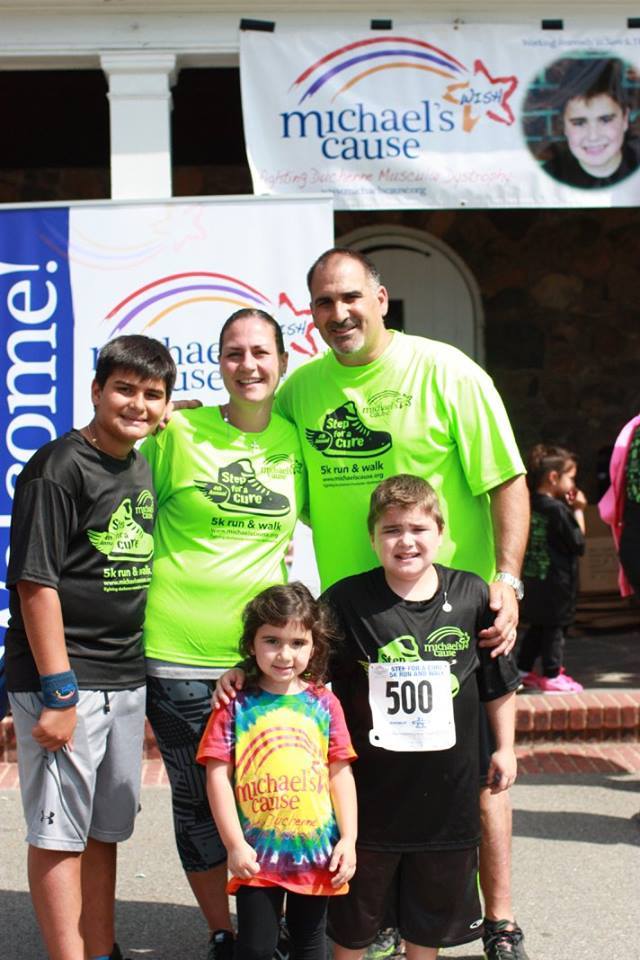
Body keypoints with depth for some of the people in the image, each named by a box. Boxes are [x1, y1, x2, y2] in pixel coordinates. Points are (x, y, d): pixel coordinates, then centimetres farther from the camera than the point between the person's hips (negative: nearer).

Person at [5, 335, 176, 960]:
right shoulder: (58, 468, -12)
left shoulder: (144, 469, 11)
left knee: (105, 830, 16)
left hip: (126, 680, 8)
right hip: (64, 679, -7)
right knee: (59, 834, 2)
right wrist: (58, 692, -18)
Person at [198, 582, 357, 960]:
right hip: (258, 857, -2)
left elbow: (340, 774, 3)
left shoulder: (324, 703, 1)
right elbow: (218, 776, -7)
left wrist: (348, 839, -2)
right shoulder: (236, 704, -5)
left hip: (317, 853, 2)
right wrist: (235, 845, -11)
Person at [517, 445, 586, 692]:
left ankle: (524, 670, 25)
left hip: (532, 579, 7)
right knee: (554, 627, 5)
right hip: (556, 581, -7)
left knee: (537, 626, 18)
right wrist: (578, 511, -6)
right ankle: (552, 676, 13)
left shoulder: (530, 505, 3)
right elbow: (578, 544, -12)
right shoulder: (558, 509, -19)